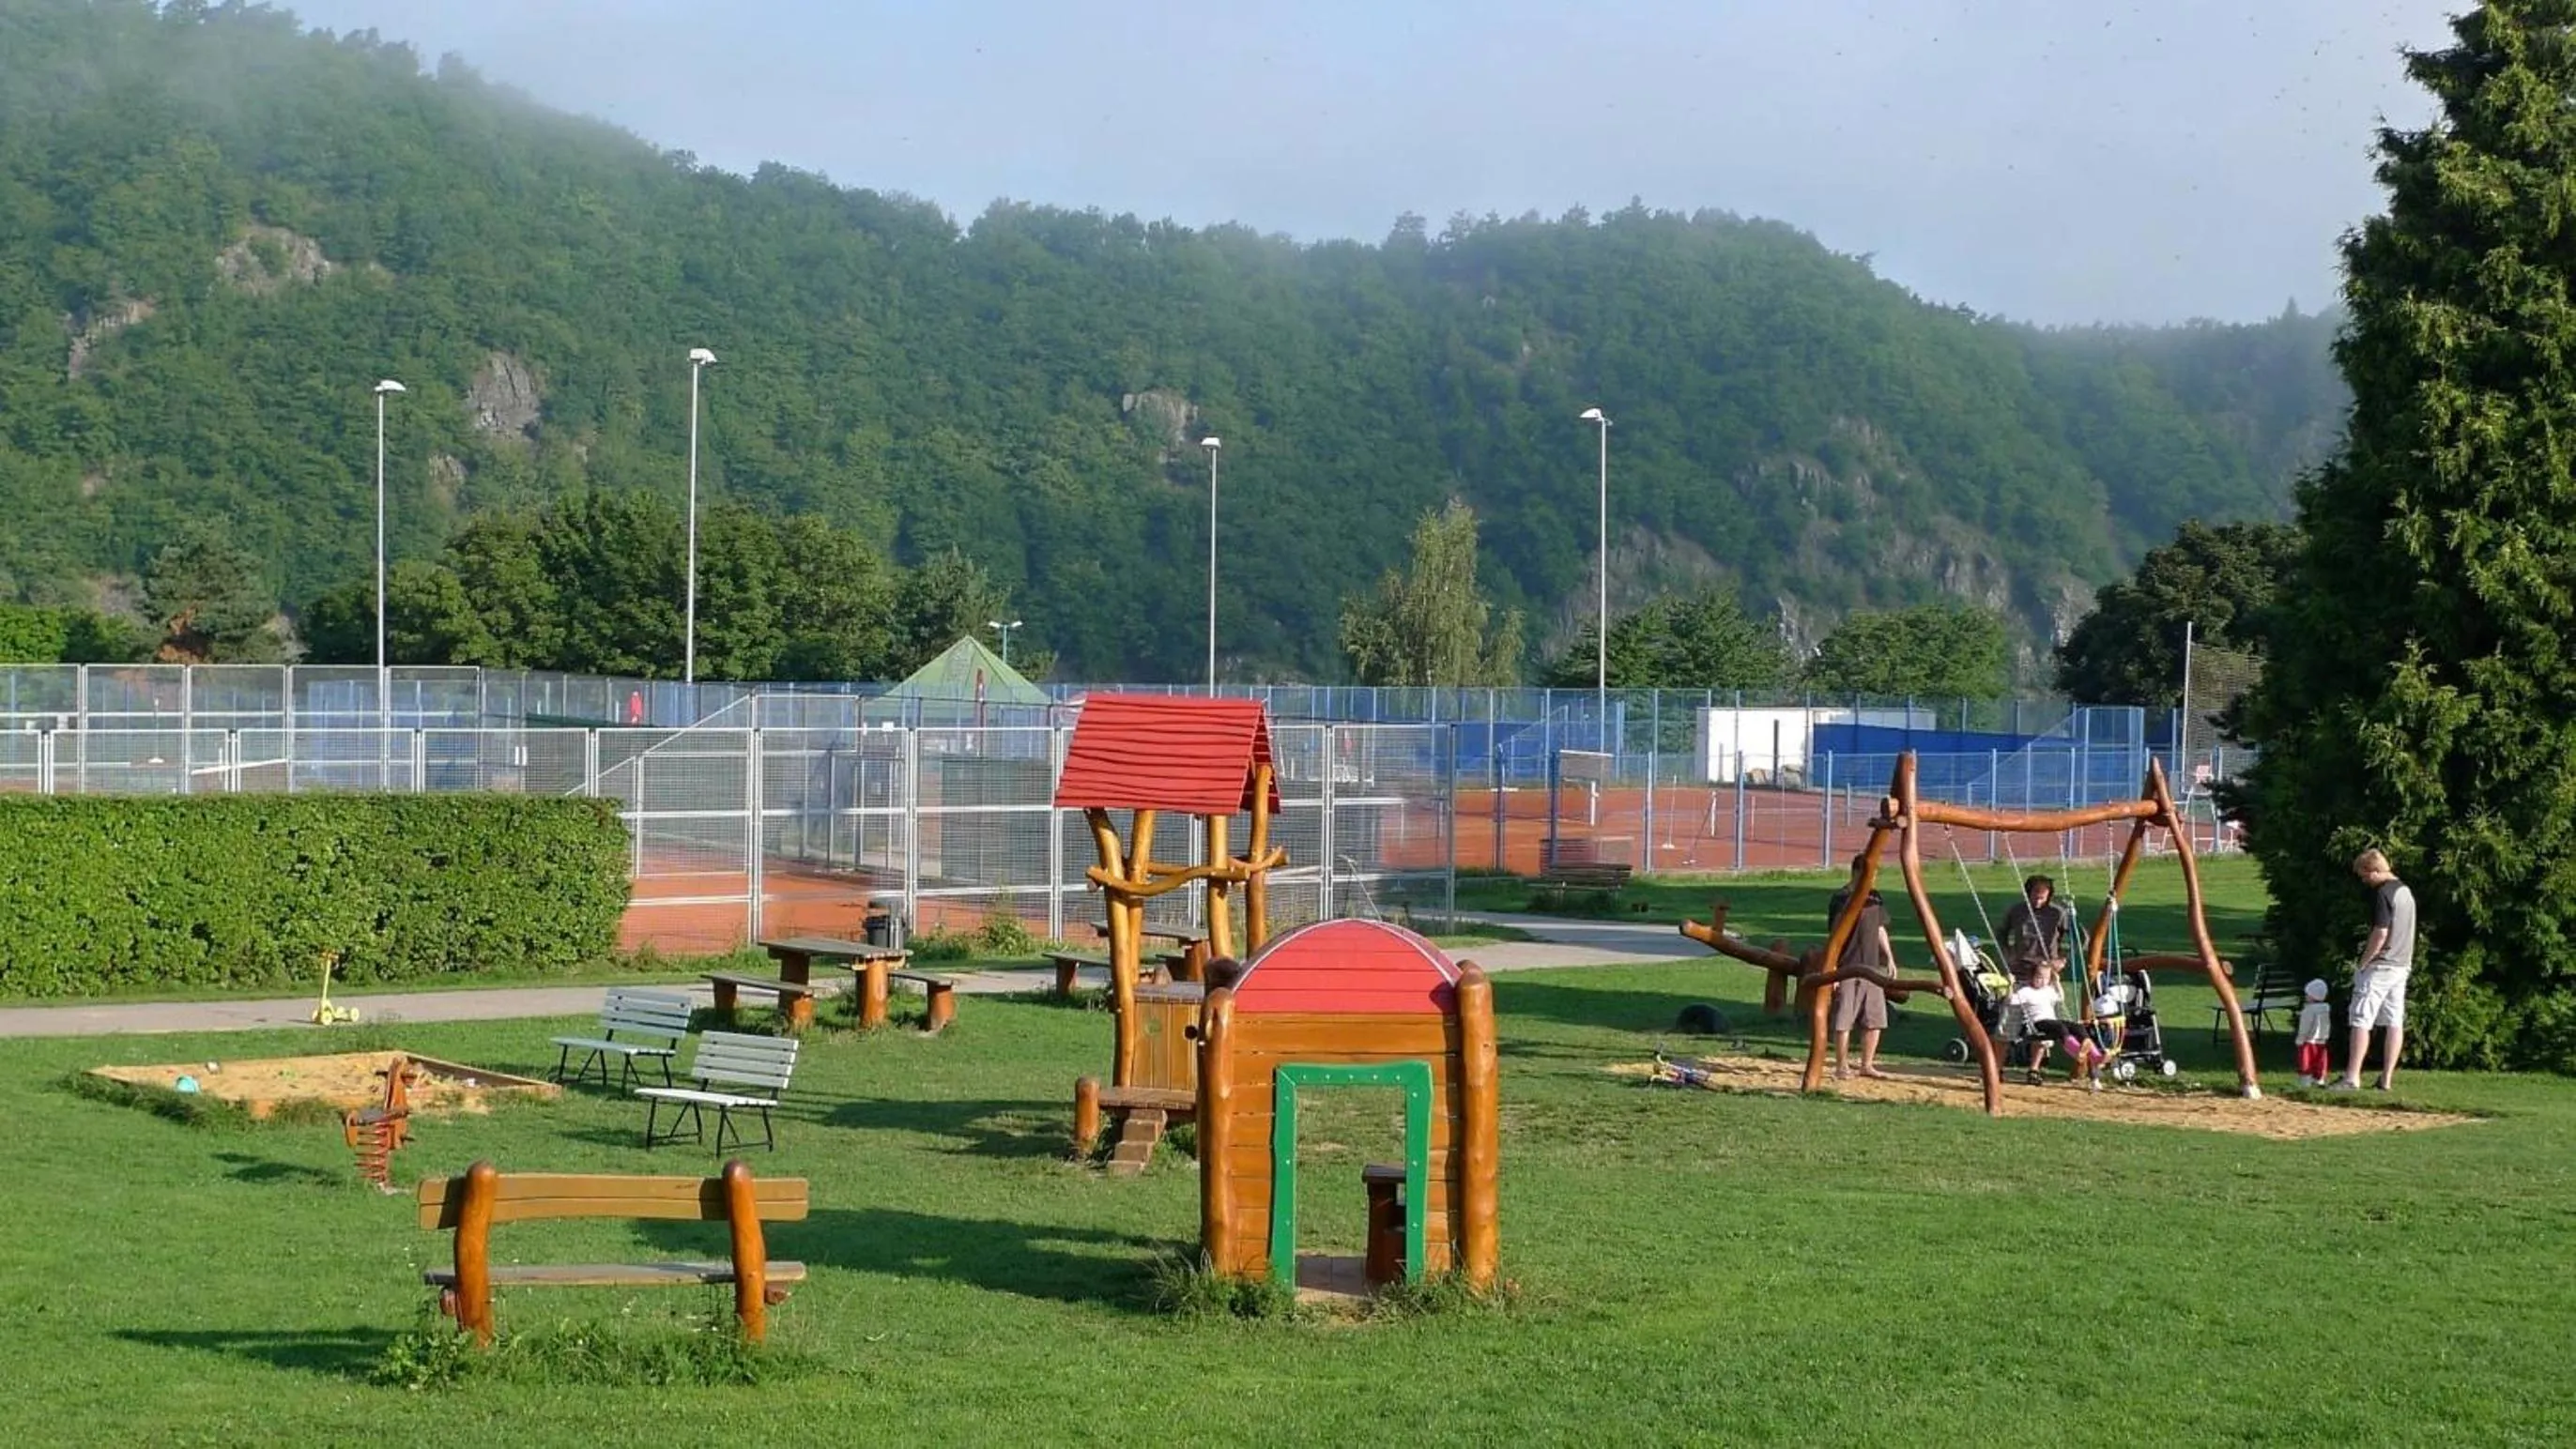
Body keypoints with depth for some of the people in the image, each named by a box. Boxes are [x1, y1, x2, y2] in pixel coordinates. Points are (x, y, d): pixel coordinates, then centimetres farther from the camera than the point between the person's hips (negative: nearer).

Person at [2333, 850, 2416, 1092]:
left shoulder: (2383, 893, -16)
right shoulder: (2405, 891, 14)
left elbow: (2381, 933, -21)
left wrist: (2363, 962, -14)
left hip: (2380, 964, -9)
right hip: (2403, 964, 9)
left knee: (2361, 1021, -8)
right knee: (2394, 1022, 8)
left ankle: (2352, 1077, -12)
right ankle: (2387, 1079, 9)